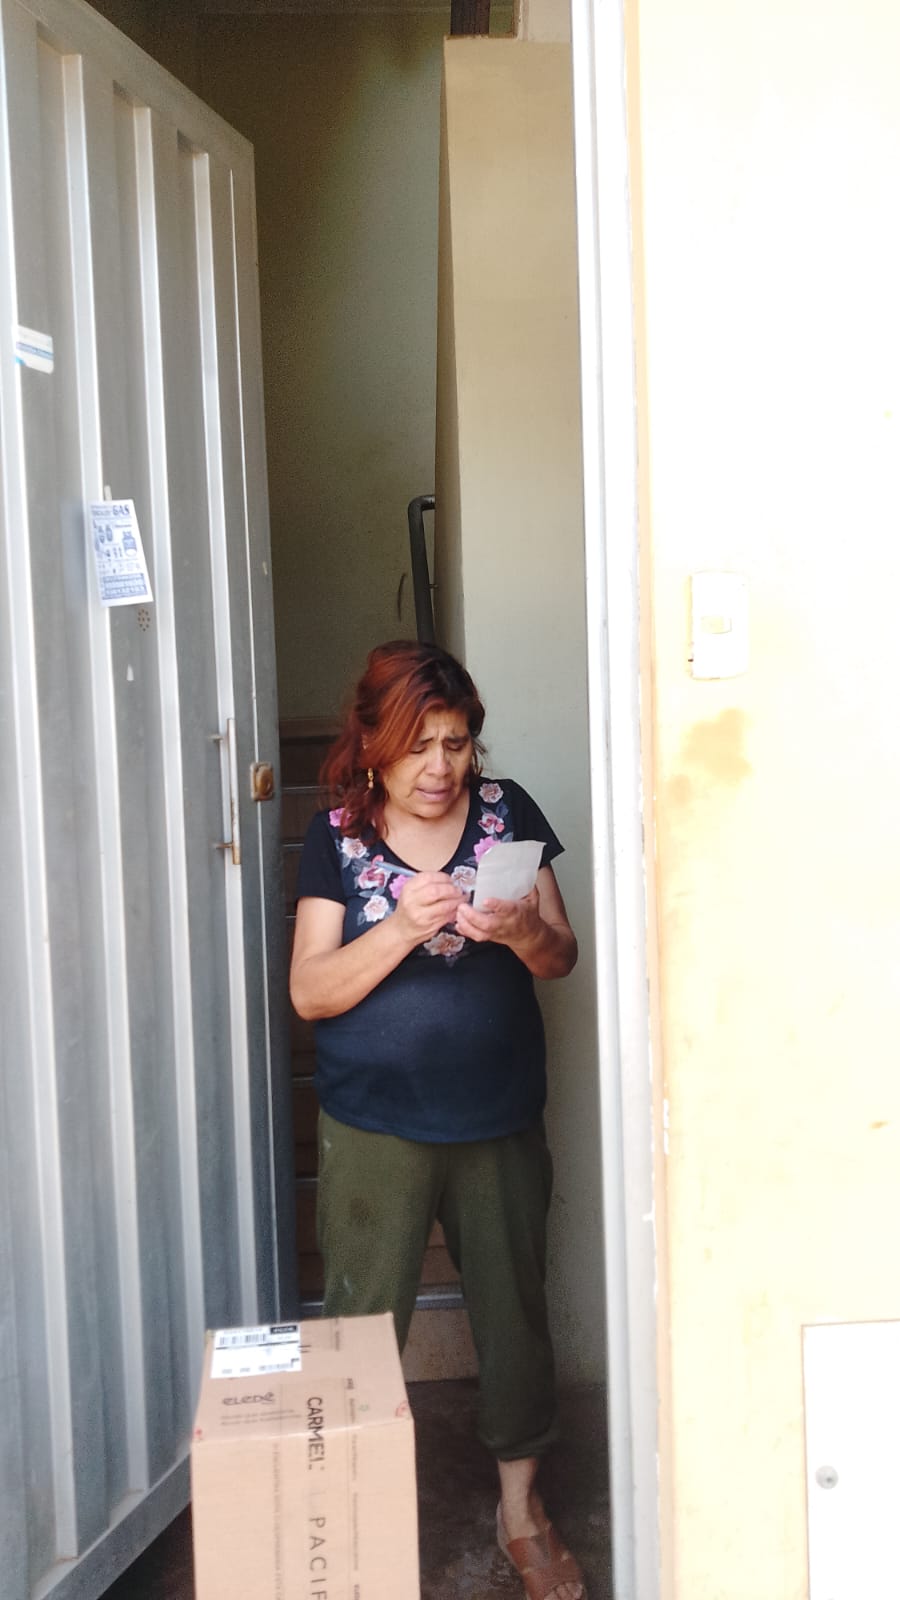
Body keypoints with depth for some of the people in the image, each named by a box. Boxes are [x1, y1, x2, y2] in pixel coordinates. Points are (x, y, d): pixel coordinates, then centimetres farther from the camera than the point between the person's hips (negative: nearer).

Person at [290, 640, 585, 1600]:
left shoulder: (506, 811, -1)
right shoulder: (338, 836, -5)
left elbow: (562, 958, 2)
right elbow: (310, 992, -10)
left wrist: (522, 932, -21)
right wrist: (404, 926, -25)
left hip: (500, 1122, 2)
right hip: (375, 1129, -2)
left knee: (514, 1311, 13)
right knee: (363, 1323, 3)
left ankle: (521, 1513, 32)